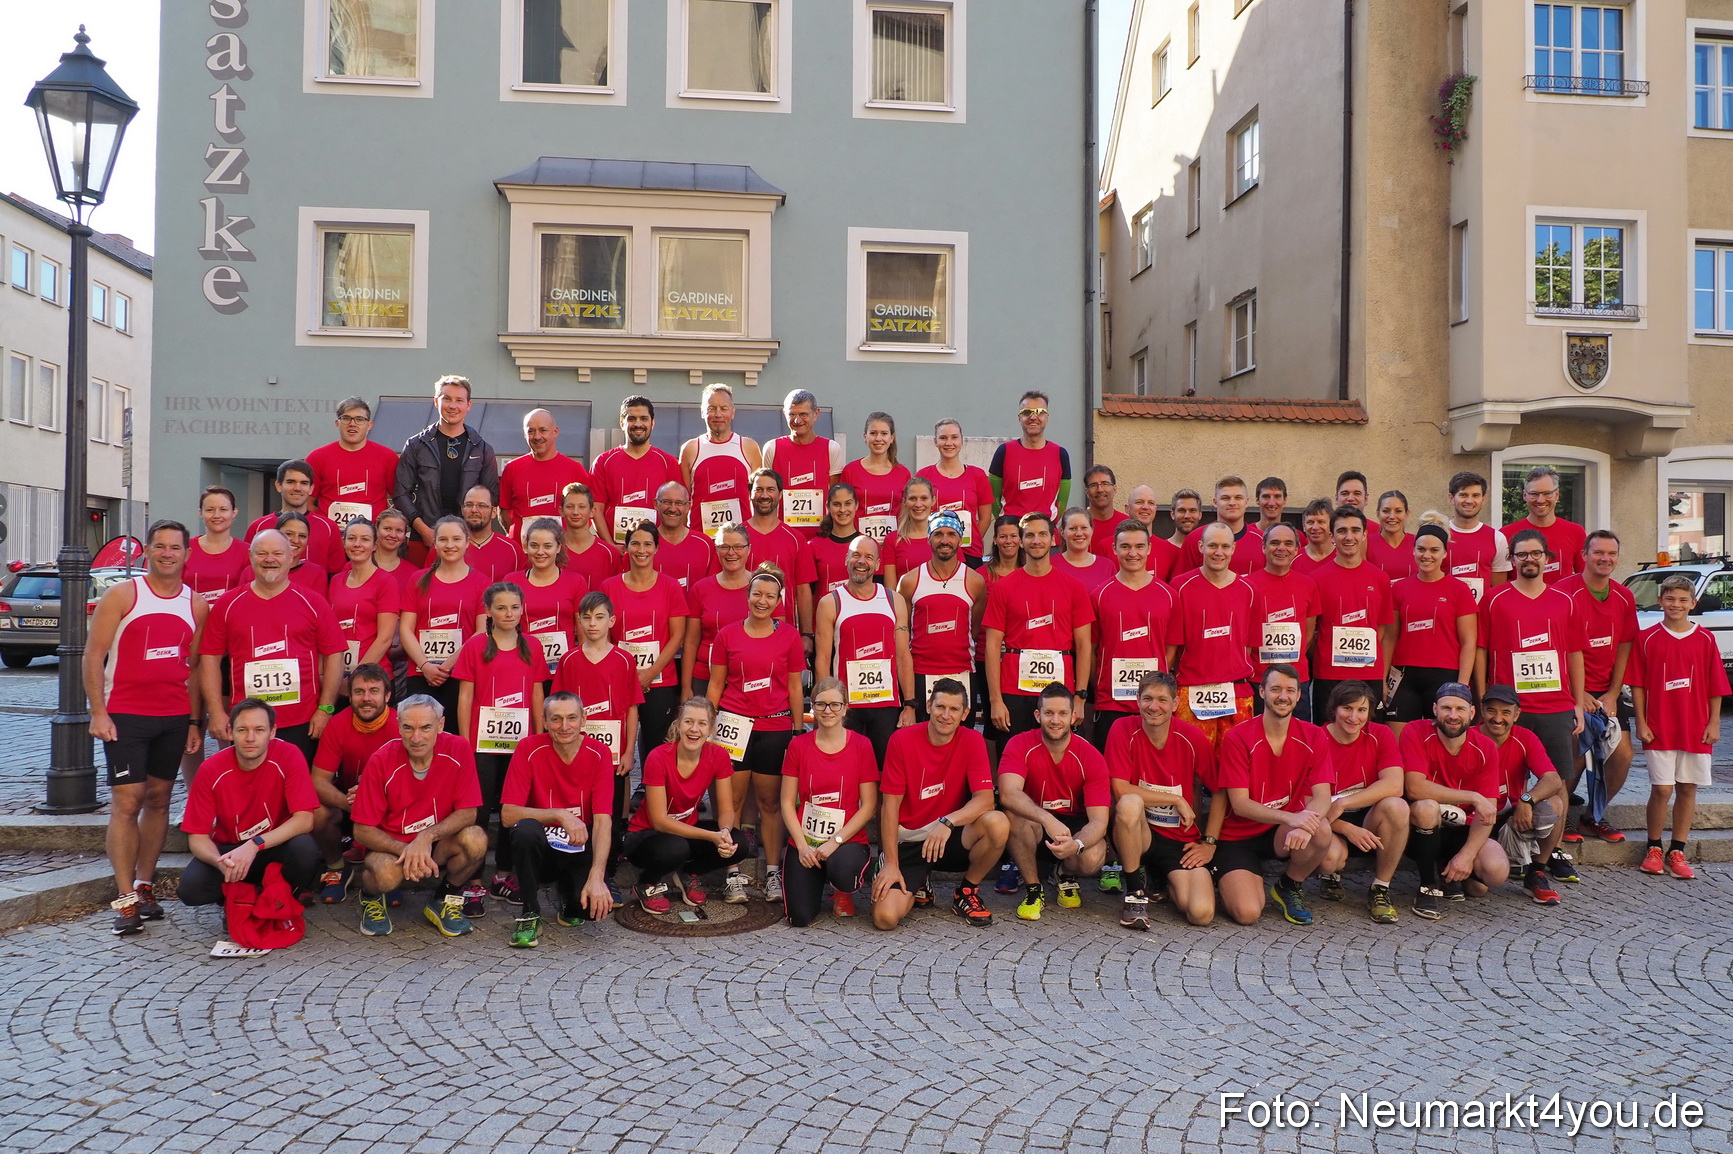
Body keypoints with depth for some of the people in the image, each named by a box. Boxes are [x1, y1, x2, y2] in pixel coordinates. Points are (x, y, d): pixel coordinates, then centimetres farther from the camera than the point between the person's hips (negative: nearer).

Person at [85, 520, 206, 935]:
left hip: (174, 718, 4)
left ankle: (144, 886, 17)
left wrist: (194, 721, 9)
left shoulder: (196, 605, 8)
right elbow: (93, 656, -4)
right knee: (126, 802, -5)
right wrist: (98, 712, -10)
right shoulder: (122, 596, -2)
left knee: (159, 799, 7)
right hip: (125, 715, -3)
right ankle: (125, 900, -2)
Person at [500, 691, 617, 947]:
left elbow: (603, 820, -17)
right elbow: (508, 815, -16)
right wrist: (560, 815, -29)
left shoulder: (599, 754, -10)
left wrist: (596, 876, -30)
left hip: (581, 850, 1)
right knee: (525, 829, -34)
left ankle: (568, 894, 14)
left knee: (598, 904, -26)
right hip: (540, 848, -1)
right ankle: (529, 913, -11)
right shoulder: (529, 749, -11)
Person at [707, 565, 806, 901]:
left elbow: (794, 687, 7)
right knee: (732, 799, 1)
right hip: (734, 723, 0)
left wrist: (798, 731, 6)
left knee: (771, 801, 6)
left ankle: (773, 872, 14)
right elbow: (715, 685, 8)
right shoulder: (727, 634, 3)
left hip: (776, 726, 0)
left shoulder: (789, 636, 3)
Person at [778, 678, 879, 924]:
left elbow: (869, 806, -5)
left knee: (843, 873, -37)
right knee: (800, 917, -15)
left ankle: (843, 893, 4)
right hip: (804, 841, 2)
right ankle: (816, 881, 21)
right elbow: (787, 802, 2)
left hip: (848, 839, -2)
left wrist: (835, 841, -14)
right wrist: (803, 846, -10)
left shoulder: (861, 745, -4)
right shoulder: (798, 745, 2)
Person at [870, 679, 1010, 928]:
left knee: (998, 824, -30)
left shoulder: (972, 741, -6)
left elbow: (985, 798, -16)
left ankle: (967, 892, -1)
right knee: (885, 917, -22)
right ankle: (917, 887, 17)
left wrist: (948, 821, -34)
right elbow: (890, 806, -9)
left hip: (952, 837, 1)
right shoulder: (902, 740, -10)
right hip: (908, 841, -1)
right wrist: (891, 863, -14)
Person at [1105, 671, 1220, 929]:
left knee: (1202, 914, -19)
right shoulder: (1123, 729, -10)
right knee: (1130, 804, -36)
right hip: (1138, 833, -2)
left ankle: (1164, 883, 19)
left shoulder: (1192, 738, -6)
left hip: (1182, 839, 2)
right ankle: (1136, 891, -15)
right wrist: (1177, 800, -13)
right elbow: (1120, 791, -17)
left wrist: (1209, 842, 1)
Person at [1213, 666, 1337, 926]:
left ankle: (1288, 887, 0)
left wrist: (1305, 823, -36)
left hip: (1283, 834, 3)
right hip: (1239, 836, -3)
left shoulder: (1314, 737, -4)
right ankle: (1230, 882, 16)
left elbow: (1322, 797, -12)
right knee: (1247, 913, -23)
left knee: (1320, 830, -32)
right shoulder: (1238, 737, -14)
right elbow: (1239, 804, -18)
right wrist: (1290, 817, -34)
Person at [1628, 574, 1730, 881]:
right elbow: (1638, 684, 0)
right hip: (1659, 728, -2)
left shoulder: (1705, 639, 3)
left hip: (1696, 728, 2)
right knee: (1662, 789, -3)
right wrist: (1641, 722, -5)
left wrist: (1714, 723, 1)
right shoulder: (1647, 638, -1)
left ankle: (1677, 851, 16)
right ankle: (1653, 848, 13)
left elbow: (1715, 686, 6)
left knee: (1688, 788, 6)